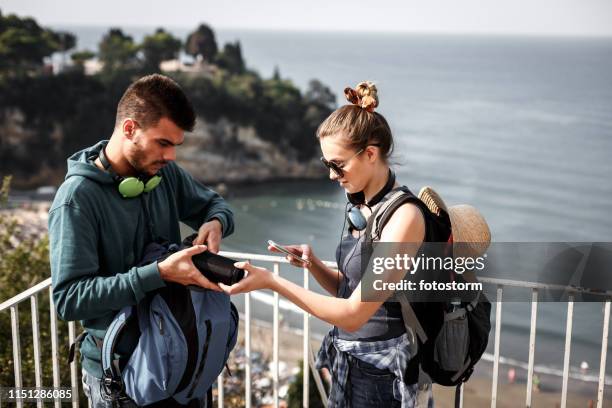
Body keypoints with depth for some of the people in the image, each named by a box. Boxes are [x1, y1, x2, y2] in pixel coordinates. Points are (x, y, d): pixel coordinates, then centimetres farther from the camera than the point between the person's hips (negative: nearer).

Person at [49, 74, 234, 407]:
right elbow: (68, 298, -26)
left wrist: (215, 223, -10)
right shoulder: (77, 198, -21)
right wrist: (159, 273, -33)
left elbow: (213, 203, 15)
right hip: (118, 369, -6)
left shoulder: (165, 172, -3)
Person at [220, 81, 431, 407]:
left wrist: (271, 281, -23)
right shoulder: (362, 208, 5)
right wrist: (312, 264, -6)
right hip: (349, 365, 7)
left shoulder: (404, 216, -21)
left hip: (382, 378, -7)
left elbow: (354, 314, -23)